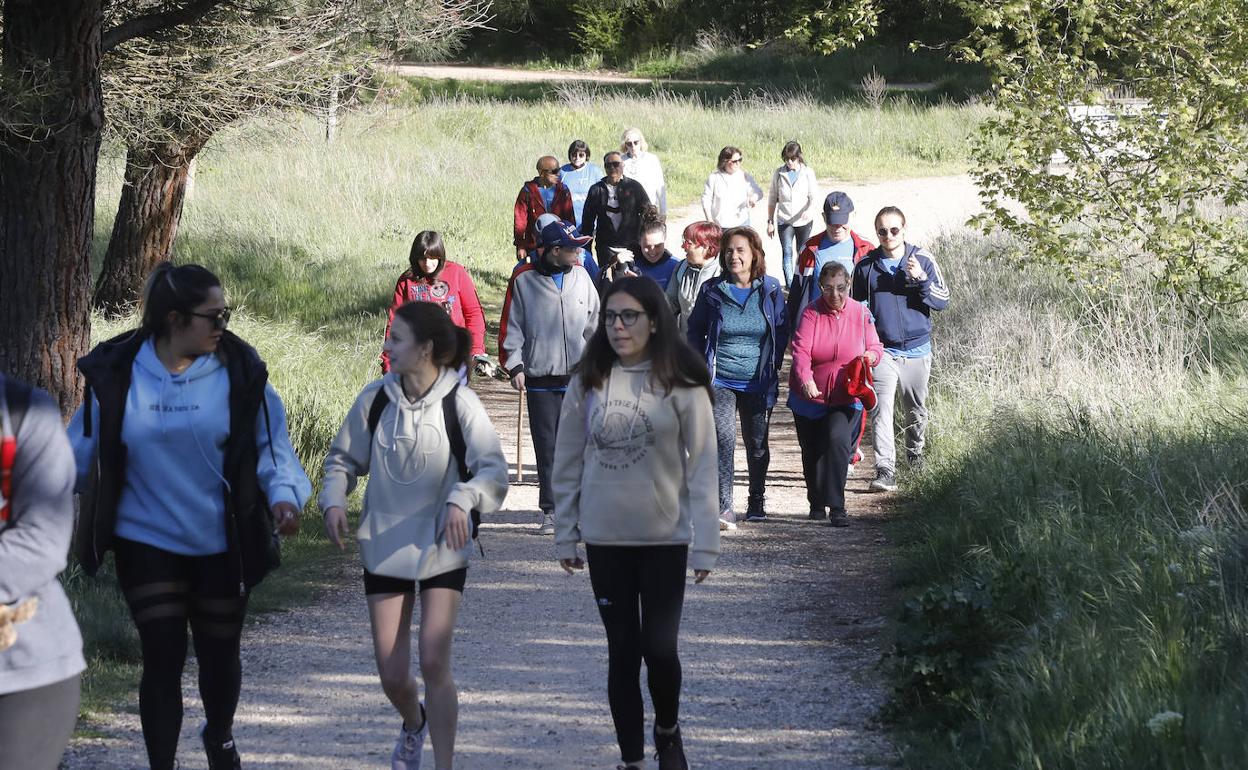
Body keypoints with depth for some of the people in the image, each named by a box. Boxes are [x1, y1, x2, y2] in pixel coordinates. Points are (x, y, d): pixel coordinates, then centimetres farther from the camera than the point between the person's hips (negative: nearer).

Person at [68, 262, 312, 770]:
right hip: (147, 542, -1)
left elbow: (271, 442, -3)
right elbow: (83, 448, 4)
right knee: (163, 656, -5)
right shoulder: (117, 375, -8)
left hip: (222, 542, 1)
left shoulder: (238, 372, -8)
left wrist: (283, 493, -20)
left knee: (219, 651, 15)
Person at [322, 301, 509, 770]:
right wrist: (334, 501, -9)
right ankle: (414, 723, 40)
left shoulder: (458, 403, -12)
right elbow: (343, 458, 9)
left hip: (442, 550, -3)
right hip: (384, 549, 3)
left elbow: (493, 468, -17)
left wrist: (462, 499, -35)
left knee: (433, 660, -15)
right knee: (392, 674, 5)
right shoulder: (376, 398, -3)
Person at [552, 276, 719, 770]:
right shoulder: (588, 382, 0)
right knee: (623, 650, 7)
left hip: (665, 538, -2)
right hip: (605, 540, 2)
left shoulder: (682, 385, -7)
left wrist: (705, 543, -9)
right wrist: (565, 535, 5)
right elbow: (568, 464, 5)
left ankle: (667, 730, 29)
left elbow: (701, 468, -6)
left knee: (660, 648, 0)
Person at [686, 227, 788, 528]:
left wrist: (771, 368, 0)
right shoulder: (712, 290, 1)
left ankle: (757, 501, 30)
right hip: (719, 381, -1)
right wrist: (701, 368, 2)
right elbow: (695, 330, 10)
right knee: (723, 438, -17)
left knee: (757, 444, 11)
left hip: (758, 383, 1)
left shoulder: (770, 289, 1)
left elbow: (782, 332, 8)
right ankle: (724, 508, -20)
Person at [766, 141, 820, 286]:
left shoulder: (808, 173, -2)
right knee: (787, 253, -10)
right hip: (784, 221, 0)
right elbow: (772, 199, 8)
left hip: (804, 220, 0)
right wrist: (770, 221, 5)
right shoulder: (779, 174, 1)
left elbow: (814, 197, -5)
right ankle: (789, 286, -12)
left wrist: (810, 209, -27)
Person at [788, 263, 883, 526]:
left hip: (845, 398, 0)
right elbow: (800, 350, -21)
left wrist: (871, 356, -18)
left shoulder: (861, 313, -2)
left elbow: (876, 348, 8)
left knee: (837, 439, -23)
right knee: (812, 452, 11)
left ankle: (836, 507, -21)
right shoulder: (811, 313, -9)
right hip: (810, 396, 1)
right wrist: (806, 379, -40)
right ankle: (817, 504, 35)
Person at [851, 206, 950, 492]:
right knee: (881, 410, -14)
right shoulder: (866, 265, 2)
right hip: (882, 350, -1)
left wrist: (921, 278, -20)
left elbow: (943, 300, -5)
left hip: (917, 349, 1)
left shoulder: (922, 260, 0)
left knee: (916, 410, 14)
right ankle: (885, 470, -17)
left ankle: (915, 453, 39)